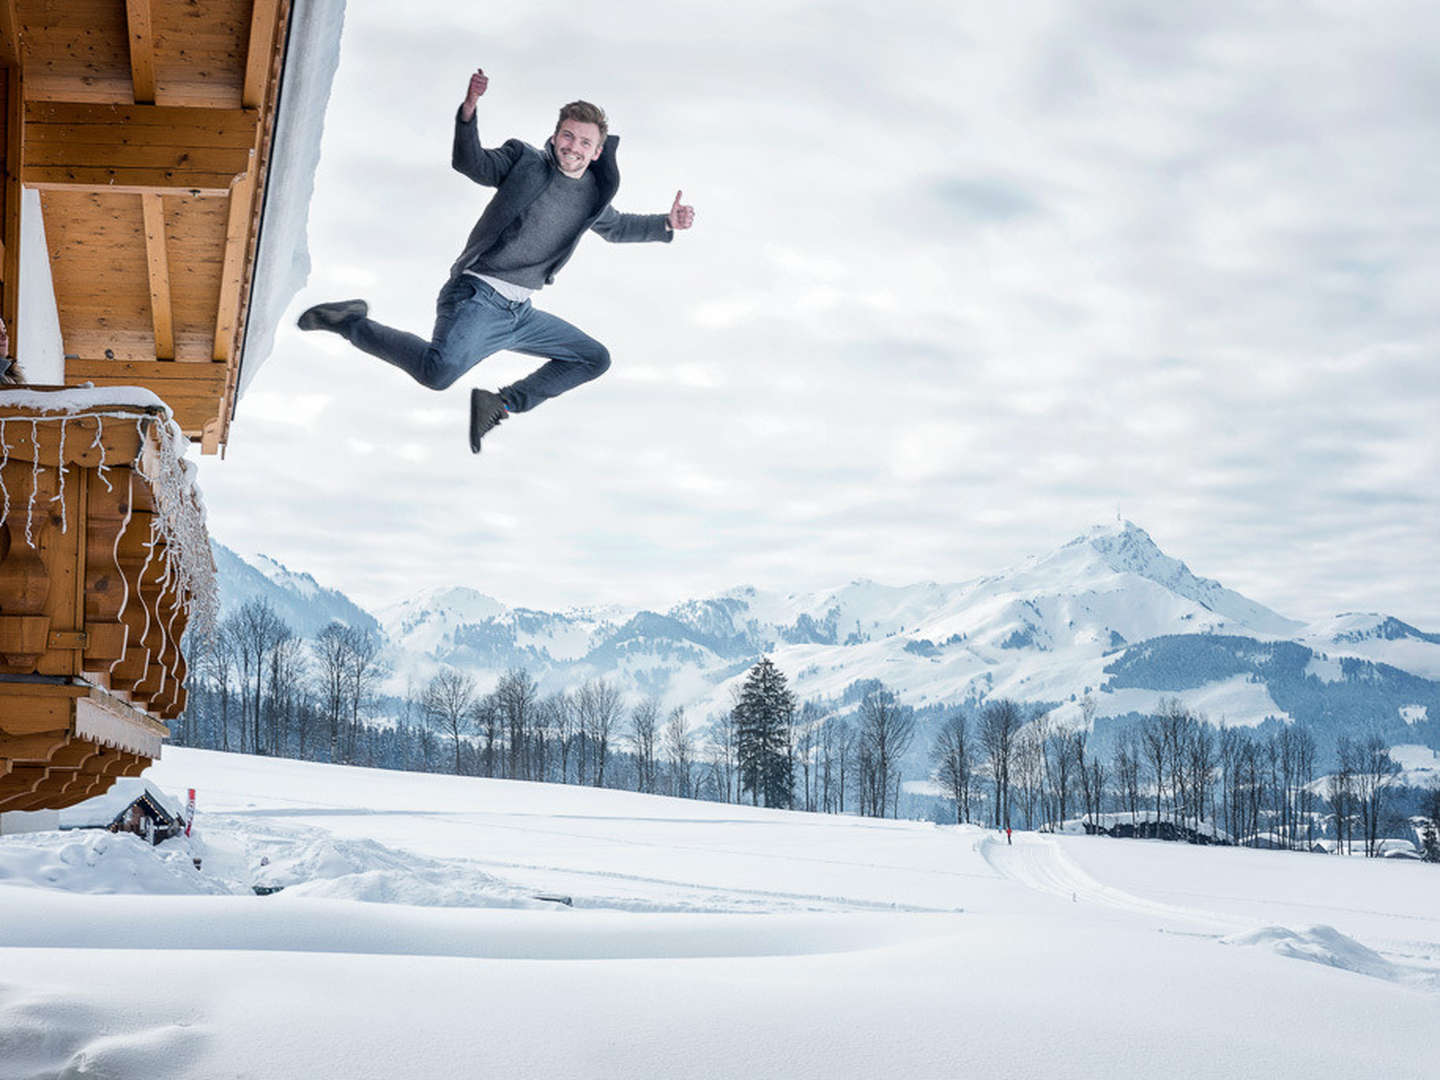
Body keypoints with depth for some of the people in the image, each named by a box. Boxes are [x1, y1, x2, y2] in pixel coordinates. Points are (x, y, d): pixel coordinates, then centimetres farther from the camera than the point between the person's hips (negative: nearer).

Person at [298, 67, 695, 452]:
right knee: (439, 371, -35)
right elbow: (471, 163, -11)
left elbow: (616, 227, 34)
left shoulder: (592, 196, 15)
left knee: (595, 359, 14)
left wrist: (666, 224, 21)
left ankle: (501, 403, 13)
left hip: (519, 314, 7)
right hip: (477, 298, -7)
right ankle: (351, 323, -13)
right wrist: (469, 111, -26)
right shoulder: (525, 161, 1)